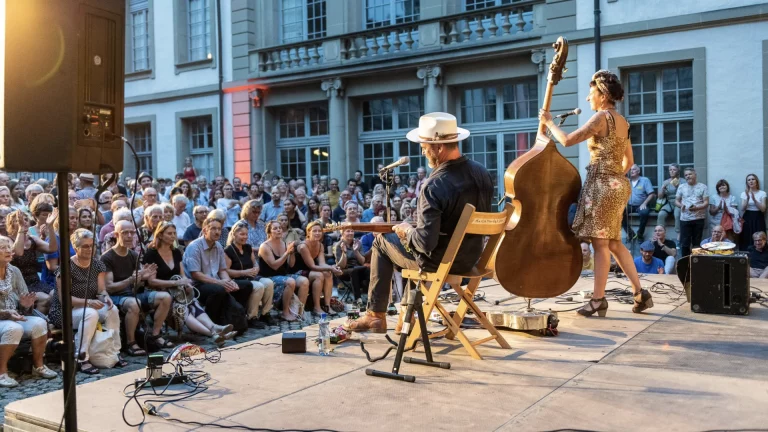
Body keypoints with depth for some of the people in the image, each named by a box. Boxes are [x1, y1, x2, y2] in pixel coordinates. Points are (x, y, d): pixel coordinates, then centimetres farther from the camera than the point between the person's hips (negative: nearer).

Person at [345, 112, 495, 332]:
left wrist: (407, 230, -7)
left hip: (440, 262, -7)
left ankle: (375, 316, 25)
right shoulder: (482, 173, -7)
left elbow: (426, 243, -29)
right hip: (471, 257, 7)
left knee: (382, 241, 17)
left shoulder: (434, 187, -28)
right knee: (410, 234, 32)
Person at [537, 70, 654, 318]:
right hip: (618, 185, 9)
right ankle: (640, 293, 16)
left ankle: (598, 300, 1)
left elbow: (567, 140, -15)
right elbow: (628, 161, 19)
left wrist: (549, 122, -2)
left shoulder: (601, 117, -12)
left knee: (600, 243, -4)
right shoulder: (622, 121, 15)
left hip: (602, 185, -9)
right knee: (613, 243, 14)